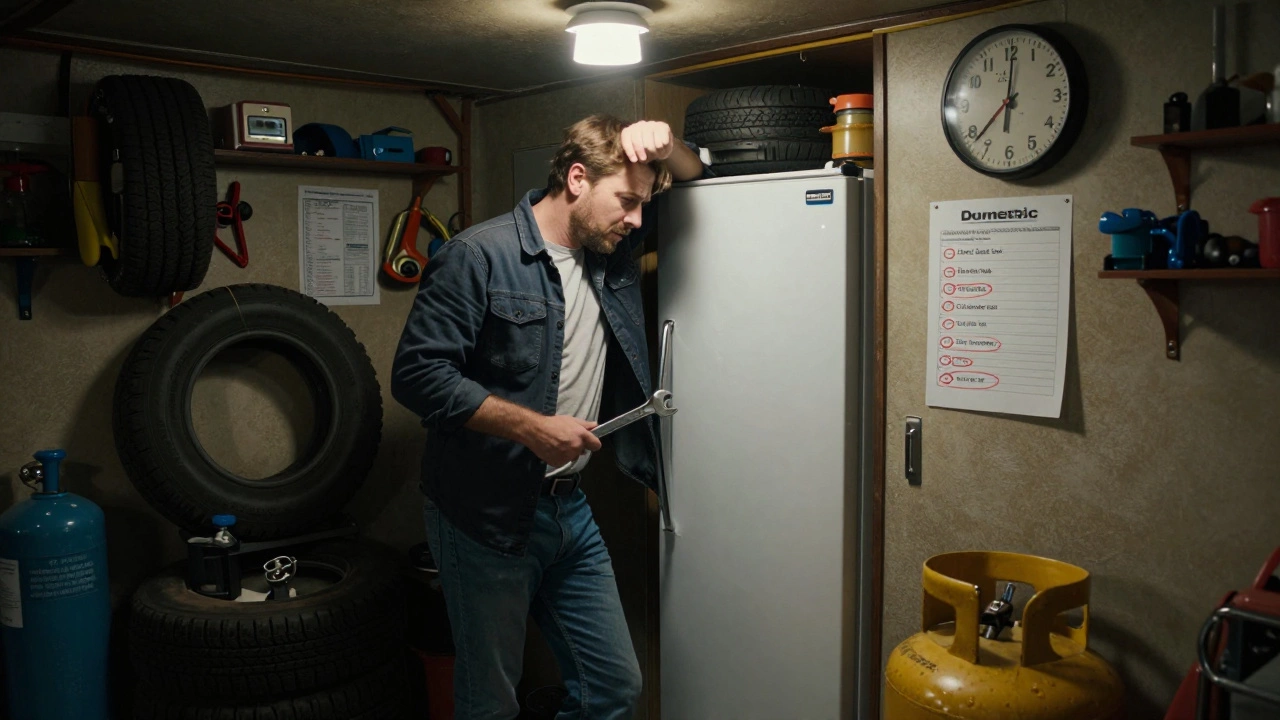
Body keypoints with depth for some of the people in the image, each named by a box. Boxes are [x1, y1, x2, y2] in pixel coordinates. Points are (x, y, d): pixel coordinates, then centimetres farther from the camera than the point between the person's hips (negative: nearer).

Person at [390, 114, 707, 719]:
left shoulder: (612, 250, 7)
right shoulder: (479, 256, -13)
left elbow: (696, 183, 17)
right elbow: (417, 374, -18)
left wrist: (665, 145, -6)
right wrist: (531, 426, -23)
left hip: (569, 508, 7)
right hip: (485, 516, -6)